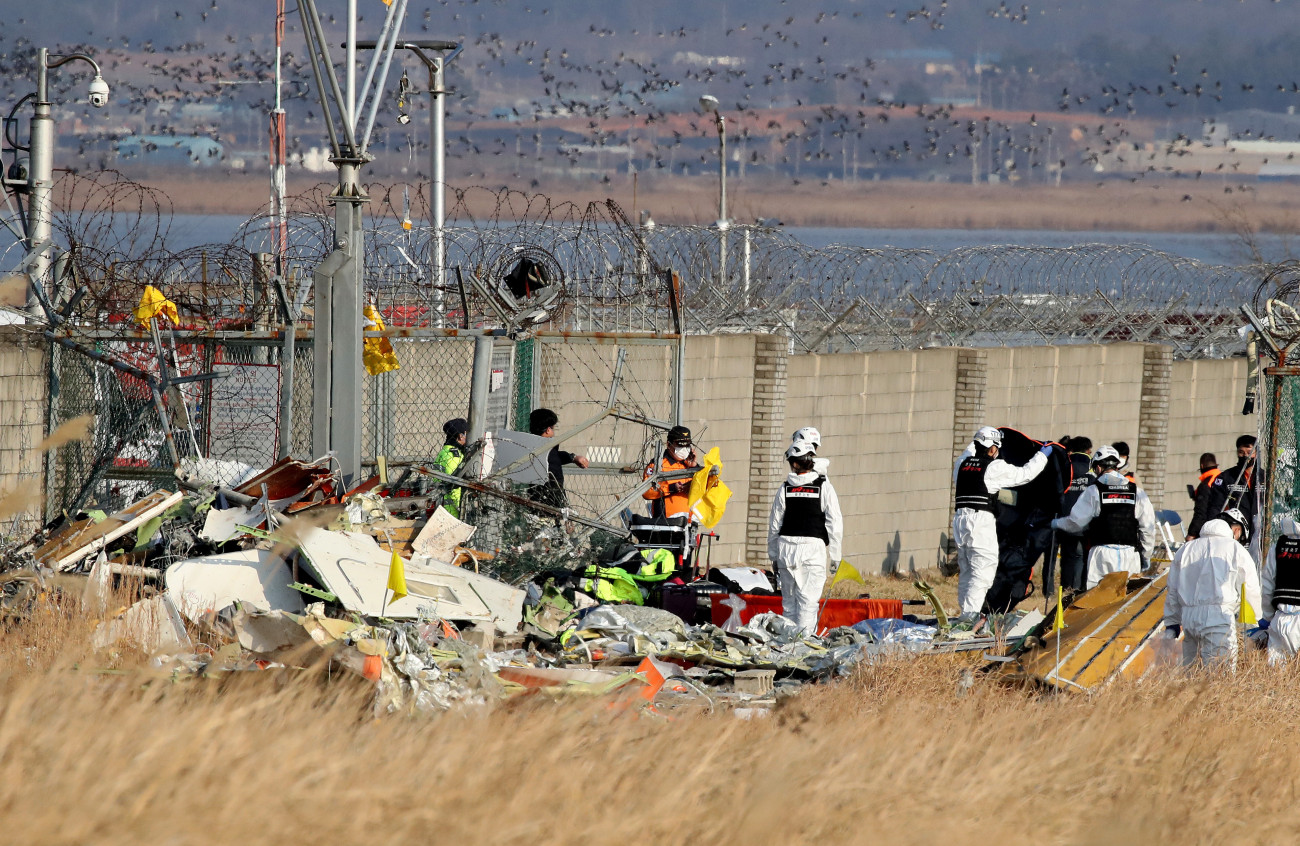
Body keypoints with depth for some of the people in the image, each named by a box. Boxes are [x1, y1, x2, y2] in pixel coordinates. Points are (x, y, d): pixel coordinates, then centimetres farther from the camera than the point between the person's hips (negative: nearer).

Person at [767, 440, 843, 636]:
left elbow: (774, 524, 8)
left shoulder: (785, 489, 3)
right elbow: (834, 524, -2)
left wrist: (773, 556, 18)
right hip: (814, 546, -2)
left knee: (789, 599, 11)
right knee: (808, 600, -3)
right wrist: (836, 556, 4)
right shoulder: (824, 488, -2)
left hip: (786, 546, 2)